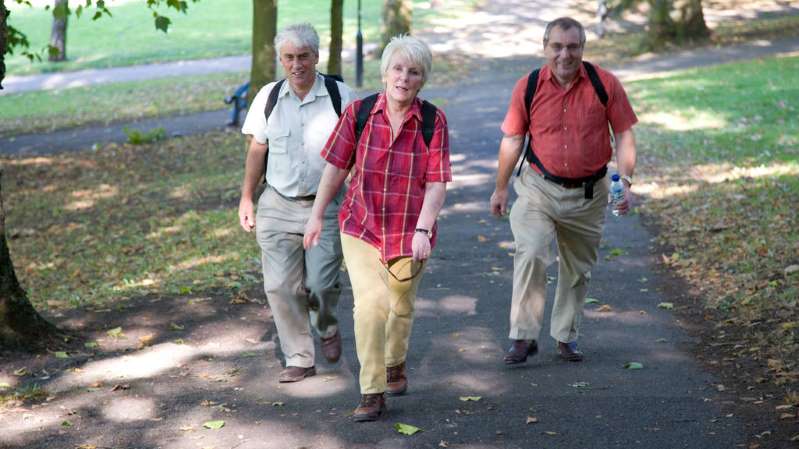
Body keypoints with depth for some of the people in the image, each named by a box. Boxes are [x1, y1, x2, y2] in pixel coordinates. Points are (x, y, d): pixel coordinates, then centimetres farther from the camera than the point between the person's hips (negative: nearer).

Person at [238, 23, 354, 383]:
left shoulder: (339, 96, -3)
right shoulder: (268, 96, 4)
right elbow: (257, 151, 12)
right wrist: (246, 198, 11)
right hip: (277, 205, 3)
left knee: (321, 283, -9)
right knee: (281, 286, 0)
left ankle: (327, 328, 26)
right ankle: (299, 360, 14)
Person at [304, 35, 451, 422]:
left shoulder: (433, 121, -8)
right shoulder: (359, 112, -6)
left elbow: (436, 184, -9)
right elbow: (336, 167, 2)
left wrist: (423, 230, -18)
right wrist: (317, 215, 3)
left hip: (409, 233, 1)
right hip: (361, 227, -1)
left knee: (401, 307, 16)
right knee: (370, 305, -15)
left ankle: (395, 364, 46)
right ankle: (371, 394, -5)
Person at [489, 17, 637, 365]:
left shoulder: (605, 84, -8)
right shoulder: (528, 87, -7)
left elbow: (624, 136, -1)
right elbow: (512, 140, 3)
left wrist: (625, 182, -11)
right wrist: (500, 189, 8)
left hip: (588, 193, 2)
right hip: (539, 189, -1)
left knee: (577, 270, 12)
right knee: (530, 256, -19)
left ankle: (566, 337, 28)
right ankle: (523, 337, -11)